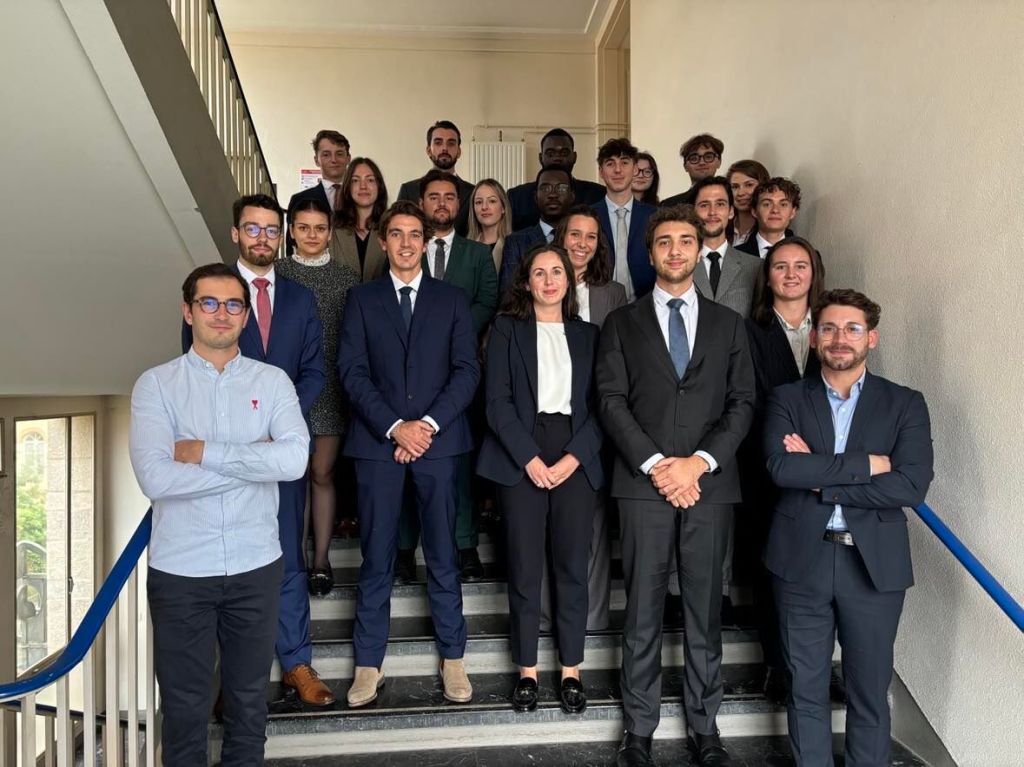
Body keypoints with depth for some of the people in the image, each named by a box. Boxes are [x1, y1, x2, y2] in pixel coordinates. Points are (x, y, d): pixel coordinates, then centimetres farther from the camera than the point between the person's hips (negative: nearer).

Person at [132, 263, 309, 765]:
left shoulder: (272, 381, 0)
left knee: (250, 697, 17)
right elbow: (155, 479, -17)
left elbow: (294, 460, -16)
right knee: (184, 703, 14)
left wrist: (203, 452, -15)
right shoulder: (156, 384, -4)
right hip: (180, 570, -1)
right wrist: (252, 462, -14)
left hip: (257, 565, 1)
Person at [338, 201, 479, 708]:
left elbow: (467, 370, 3)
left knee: (443, 554, 6)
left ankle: (453, 658, 17)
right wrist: (394, 427, -11)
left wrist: (428, 424, -10)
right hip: (377, 440, 0)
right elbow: (352, 372, 1)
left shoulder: (452, 300, 11)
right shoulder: (362, 299, 10)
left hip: (437, 439, 0)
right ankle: (369, 663, 15)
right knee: (376, 557, 4)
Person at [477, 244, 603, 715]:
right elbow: (497, 401, -2)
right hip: (521, 458, -2)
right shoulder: (506, 329, 7)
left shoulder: (587, 335, 14)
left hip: (576, 459, 2)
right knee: (524, 567, 1)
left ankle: (571, 670, 16)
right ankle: (527, 670, 14)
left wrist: (574, 457, -8)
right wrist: (529, 458, -11)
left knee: (571, 566, 4)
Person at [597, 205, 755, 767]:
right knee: (642, 610, 4)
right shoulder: (623, 323, 9)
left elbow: (742, 402, 5)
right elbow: (612, 400, 0)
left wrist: (699, 462, -9)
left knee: (705, 609, 8)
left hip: (710, 484, 1)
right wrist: (655, 465, -11)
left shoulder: (727, 324, 12)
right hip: (644, 484, -1)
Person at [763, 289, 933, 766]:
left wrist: (820, 480, -13)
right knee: (806, 688, 13)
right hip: (802, 561, 0)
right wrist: (864, 464, -15)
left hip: (874, 565, 0)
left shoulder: (905, 404, 2)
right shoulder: (787, 399, 3)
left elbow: (912, 486, -12)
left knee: (869, 690, 12)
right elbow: (780, 466, -15)